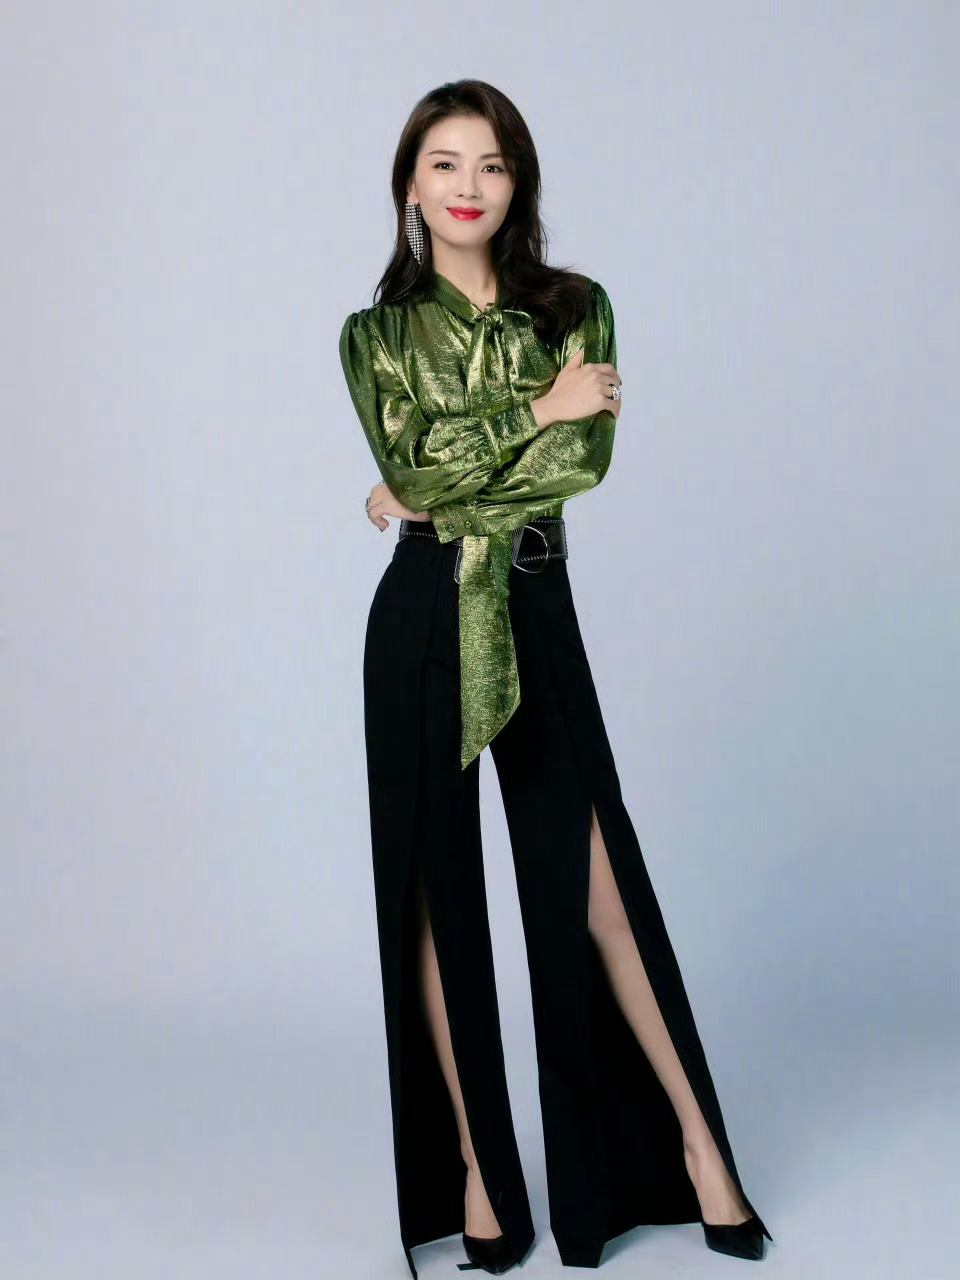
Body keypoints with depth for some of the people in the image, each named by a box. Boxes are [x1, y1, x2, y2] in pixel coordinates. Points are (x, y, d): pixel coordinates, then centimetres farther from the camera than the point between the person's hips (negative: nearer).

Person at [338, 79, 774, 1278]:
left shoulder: (575, 307, 7)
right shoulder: (376, 334, 7)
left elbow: (587, 456, -8)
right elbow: (408, 460, -9)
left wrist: (437, 493, -8)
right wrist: (535, 411, -9)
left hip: (535, 616, 0)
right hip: (421, 625, 1)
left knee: (592, 883, -1)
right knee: (436, 891, 3)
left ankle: (698, 1141, 13)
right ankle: (475, 1169, 14)